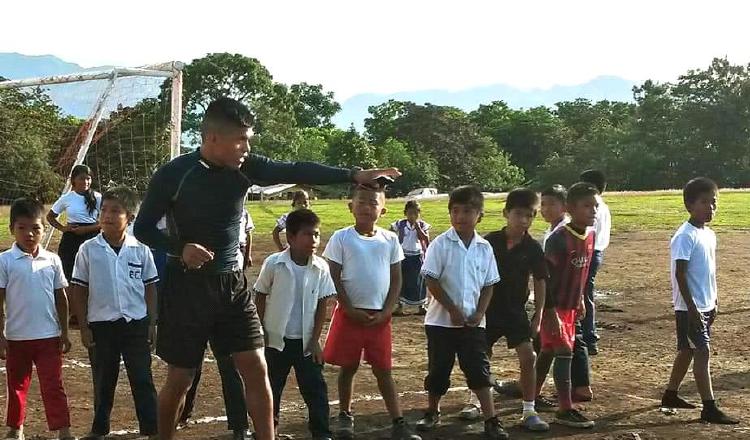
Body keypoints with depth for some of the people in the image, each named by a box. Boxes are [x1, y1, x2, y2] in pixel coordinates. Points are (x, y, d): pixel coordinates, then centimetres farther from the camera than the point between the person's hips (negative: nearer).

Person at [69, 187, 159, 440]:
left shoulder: (140, 250, -2)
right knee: (103, 381, 12)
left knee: (143, 380, 3)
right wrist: (83, 327, -1)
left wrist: (152, 324, 2)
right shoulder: (88, 250, -3)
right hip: (101, 325, 0)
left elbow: (150, 288, 5)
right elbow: (78, 291, 2)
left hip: (136, 324, 0)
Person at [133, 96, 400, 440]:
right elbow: (143, 228, -6)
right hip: (188, 285, -4)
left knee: (256, 369, 0)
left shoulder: (244, 167, -2)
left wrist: (353, 175, -12)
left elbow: (295, 172, -6)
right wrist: (179, 248, -24)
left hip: (232, 283, 4)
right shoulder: (173, 174, -13)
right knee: (180, 379, 5)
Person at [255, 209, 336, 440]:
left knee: (315, 389, 2)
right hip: (276, 339, -1)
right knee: (271, 388, 13)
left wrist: (315, 340, -3)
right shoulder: (273, 263, -12)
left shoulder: (321, 267, -8)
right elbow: (260, 298, -1)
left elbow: (322, 304, -2)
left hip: (306, 341, 1)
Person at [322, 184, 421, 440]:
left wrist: (386, 312, -6)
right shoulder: (341, 238, -4)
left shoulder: (390, 240, 2)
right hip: (350, 314, -1)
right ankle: (345, 416, 25)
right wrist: (350, 310, -11)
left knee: (383, 370, 5)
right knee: (349, 367, 9)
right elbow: (334, 278, -5)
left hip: (380, 316, 1)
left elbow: (396, 279, 4)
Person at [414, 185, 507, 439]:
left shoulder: (484, 248, 1)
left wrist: (479, 313, -6)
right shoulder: (441, 244, -8)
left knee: (479, 371, 0)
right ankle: (432, 413, 27)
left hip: (473, 322, 2)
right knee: (438, 369, 9)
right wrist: (453, 310, -14)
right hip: (441, 320, -2)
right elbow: (431, 280, -10)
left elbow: (488, 285, 6)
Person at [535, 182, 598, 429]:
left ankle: (533, 395, 30)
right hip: (554, 306, -8)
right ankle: (565, 410, -4)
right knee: (564, 352, -9)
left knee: (549, 351, 17)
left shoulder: (590, 236, 2)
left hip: (570, 305, 8)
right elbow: (545, 276, -21)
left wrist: (580, 300, 19)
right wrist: (550, 311, -22)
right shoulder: (559, 239, -23)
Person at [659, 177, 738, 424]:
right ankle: (709, 408, -8)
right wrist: (692, 308, -21)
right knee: (702, 352, -9)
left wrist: (714, 302, 17)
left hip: (705, 306, 9)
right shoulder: (685, 237, -17)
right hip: (689, 308, -9)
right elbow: (680, 274, -19)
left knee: (688, 351, 16)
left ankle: (670, 395, 28)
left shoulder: (709, 235, 10)